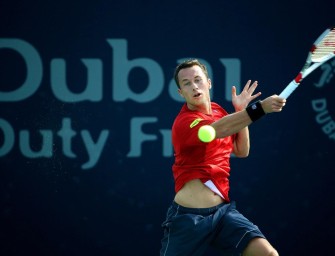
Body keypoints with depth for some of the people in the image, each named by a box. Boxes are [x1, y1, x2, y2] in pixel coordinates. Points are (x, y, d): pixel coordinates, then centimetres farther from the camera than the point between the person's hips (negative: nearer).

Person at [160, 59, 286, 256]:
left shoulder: (218, 111, 11)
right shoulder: (184, 122, -14)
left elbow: (242, 151, 19)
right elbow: (216, 130, -35)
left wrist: (241, 111, 6)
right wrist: (260, 108, -46)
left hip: (222, 210, 6)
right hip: (189, 217, -6)